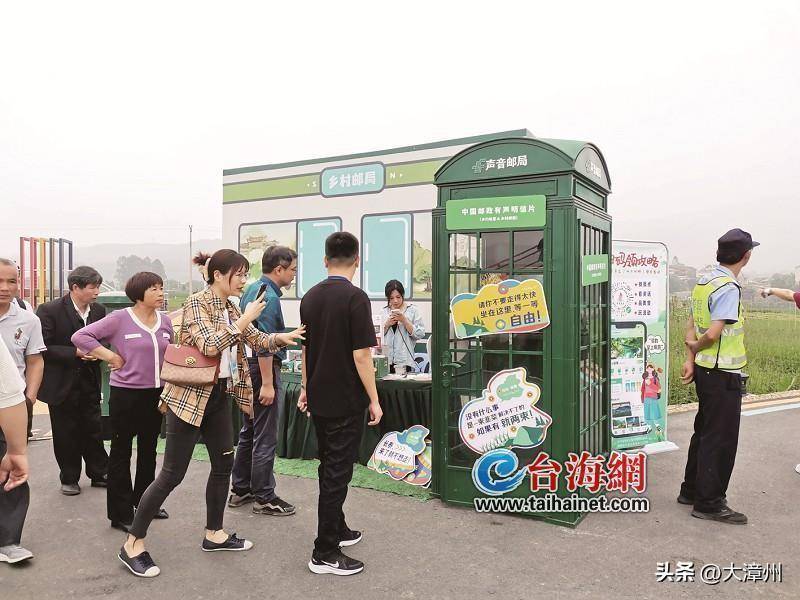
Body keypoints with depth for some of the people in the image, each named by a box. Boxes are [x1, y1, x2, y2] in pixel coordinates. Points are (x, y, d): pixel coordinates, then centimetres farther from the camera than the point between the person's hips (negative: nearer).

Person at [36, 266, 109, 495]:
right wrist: (76, 353, -22)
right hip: (62, 384, -3)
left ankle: (99, 474, 25)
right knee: (65, 434, 9)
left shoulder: (99, 310, 0)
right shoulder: (49, 310, -14)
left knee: (93, 431, 10)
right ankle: (69, 479, 25)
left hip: (89, 383, 4)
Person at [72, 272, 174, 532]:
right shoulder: (119, 319, -11)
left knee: (148, 450, 17)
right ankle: (120, 513, 14)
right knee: (121, 452, 5)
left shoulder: (165, 321, 4)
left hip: (156, 393, 6)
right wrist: (111, 356, -13)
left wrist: (169, 391, 10)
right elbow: (80, 336, -9)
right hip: (126, 394, -5)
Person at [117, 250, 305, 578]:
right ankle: (133, 544, 11)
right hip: (191, 395, -8)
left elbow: (257, 339, 11)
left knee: (224, 464, 13)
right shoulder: (196, 302, -15)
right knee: (172, 473, -3)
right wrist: (244, 320, -23)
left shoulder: (230, 307, 9)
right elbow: (210, 345, -27)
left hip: (219, 394, 8)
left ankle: (213, 534, 29)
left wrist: (284, 337, -7)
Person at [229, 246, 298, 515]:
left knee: (248, 432, 17)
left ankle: (240, 489, 27)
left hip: (247, 365, 10)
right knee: (265, 438, -1)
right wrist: (267, 383, -23)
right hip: (264, 368, -10)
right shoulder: (269, 297, -18)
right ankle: (264, 498, 8)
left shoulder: (251, 289, 12)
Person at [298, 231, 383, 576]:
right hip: (345, 401, -7)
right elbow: (360, 355, -18)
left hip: (318, 397, 7)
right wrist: (374, 400, -11)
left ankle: (337, 529, 35)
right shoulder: (355, 298, -16)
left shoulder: (310, 297, 6)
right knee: (337, 472, 1)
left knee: (329, 467, 19)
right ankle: (325, 553, 9)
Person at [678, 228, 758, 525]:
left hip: (705, 370, 9)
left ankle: (691, 491, 30)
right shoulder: (729, 288, -19)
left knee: (705, 432, 19)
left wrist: (690, 358, 5)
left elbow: (692, 325, 10)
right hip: (723, 374, -9)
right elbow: (713, 333, -25)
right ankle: (709, 503, 11)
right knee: (720, 439, 1)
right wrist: (697, 347, -6)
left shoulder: (704, 282, 9)